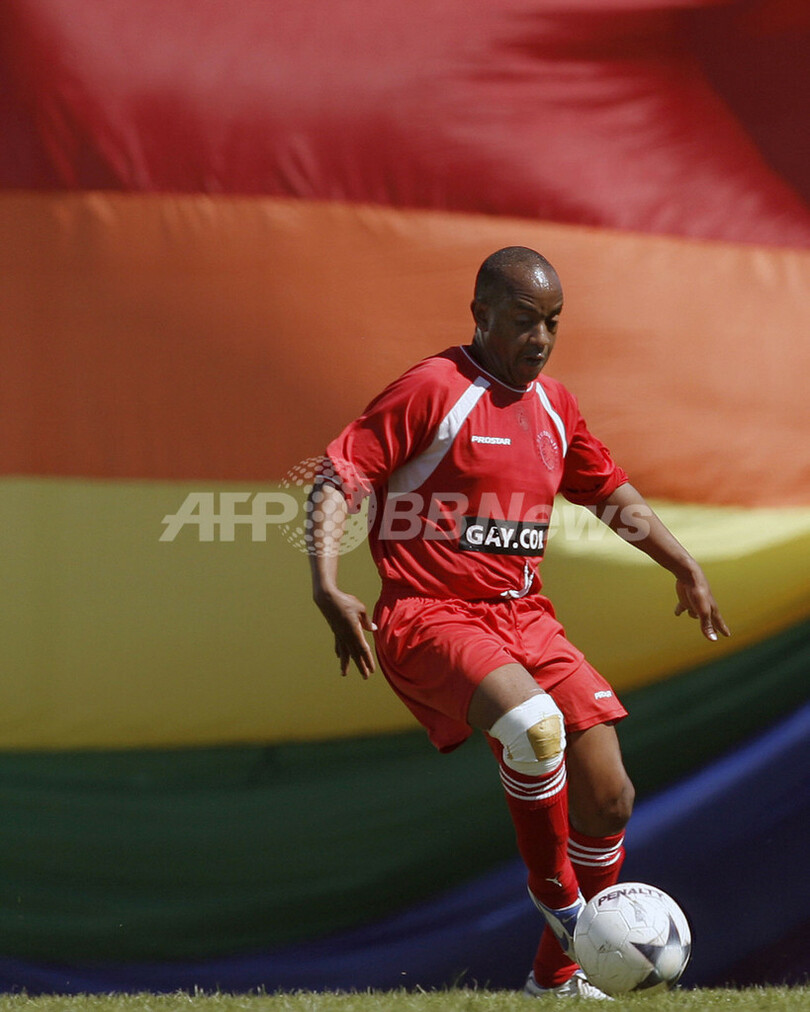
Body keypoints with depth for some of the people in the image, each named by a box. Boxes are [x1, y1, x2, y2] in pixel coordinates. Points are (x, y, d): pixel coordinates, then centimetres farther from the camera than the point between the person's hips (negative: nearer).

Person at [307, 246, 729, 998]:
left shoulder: (553, 406, 12)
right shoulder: (433, 390, -9)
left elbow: (610, 492, 29)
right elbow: (339, 479, -13)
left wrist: (683, 566, 23)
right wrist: (327, 585, -26)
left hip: (522, 617, 7)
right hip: (429, 618, -7)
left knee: (607, 795, -3)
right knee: (534, 725, -35)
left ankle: (558, 973, 15)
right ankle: (554, 894, -12)